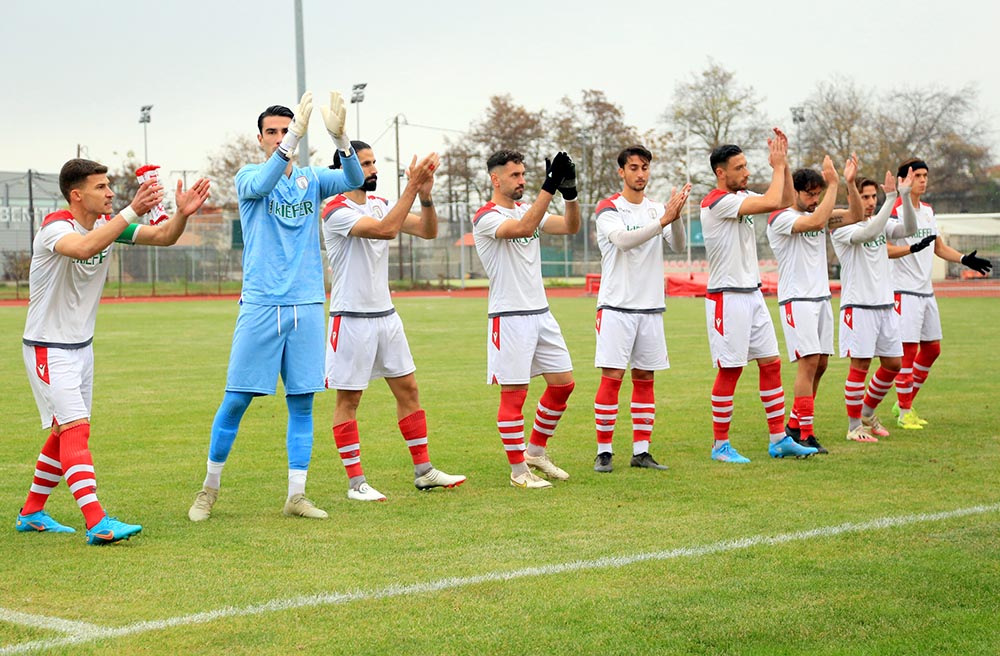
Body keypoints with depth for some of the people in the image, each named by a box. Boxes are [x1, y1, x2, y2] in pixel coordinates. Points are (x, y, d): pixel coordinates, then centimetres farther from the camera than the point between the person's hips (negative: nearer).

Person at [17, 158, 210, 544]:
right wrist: (132, 211, -48)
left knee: (65, 434, 14)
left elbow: (163, 237, -3)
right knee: (76, 429, -18)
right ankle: (98, 524, -25)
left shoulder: (108, 223, 2)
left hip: (82, 346, 9)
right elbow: (84, 248, -44)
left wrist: (182, 214, -24)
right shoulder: (55, 227, -21)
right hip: (48, 348, -9)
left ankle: (32, 513, 28)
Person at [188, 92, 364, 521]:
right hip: (260, 305, -3)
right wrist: (294, 139, -36)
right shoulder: (249, 176, 2)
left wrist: (339, 137, -28)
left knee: (302, 402, 3)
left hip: (307, 306, 3)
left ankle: (296, 495, 9)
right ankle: (210, 487, 14)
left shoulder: (311, 179, 9)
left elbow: (354, 180, -10)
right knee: (236, 400, 0)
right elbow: (261, 184, -23)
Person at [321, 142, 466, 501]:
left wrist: (425, 196, -14)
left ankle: (423, 471, 17)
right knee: (349, 400, 0)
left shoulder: (380, 204, 10)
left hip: (385, 314, 8)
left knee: (408, 390, 9)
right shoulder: (336, 211, -14)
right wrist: (412, 187, -27)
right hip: (352, 319, -8)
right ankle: (356, 482, 5)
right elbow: (385, 230, -28)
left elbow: (428, 231, 4)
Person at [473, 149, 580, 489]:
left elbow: (570, 227, 2)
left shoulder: (528, 209, 13)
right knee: (514, 394, -4)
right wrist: (549, 188, -33)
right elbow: (523, 228, -30)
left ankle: (536, 451, 25)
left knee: (563, 383, 10)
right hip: (510, 317, -8)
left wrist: (570, 192, -15)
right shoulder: (486, 217, -11)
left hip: (541, 313, 8)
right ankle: (518, 470, 5)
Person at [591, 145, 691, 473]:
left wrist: (676, 216, -22)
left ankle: (641, 450, 12)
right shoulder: (608, 209, -5)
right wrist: (663, 220, -31)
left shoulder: (656, 209, 10)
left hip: (650, 307, 5)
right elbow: (624, 240, -23)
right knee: (612, 377, -8)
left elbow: (679, 246, -3)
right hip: (616, 307, -5)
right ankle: (604, 451, -1)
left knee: (644, 378, 7)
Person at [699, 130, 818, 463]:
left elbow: (786, 200, 17)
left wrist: (783, 162, 5)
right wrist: (777, 166, -12)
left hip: (753, 294, 9)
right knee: (730, 370, -4)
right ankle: (720, 445, 6)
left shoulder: (742, 197, 11)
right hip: (727, 297, -9)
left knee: (771, 363, 7)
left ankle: (779, 439, 12)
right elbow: (772, 202, -25)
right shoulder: (718, 202, -17)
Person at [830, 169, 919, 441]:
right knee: (860, 365, -5)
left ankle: (868, 413, 28)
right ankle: (854, 426, 4)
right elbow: (869, 234, -28)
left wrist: (905, 197, -16)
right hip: (858, 304, -7)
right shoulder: (841, 227, -10)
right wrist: (891, 199, -28)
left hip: (885, 304, 7)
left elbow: (909, 229, -4)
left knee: (892, 363, 10)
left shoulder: (879, 221, 11)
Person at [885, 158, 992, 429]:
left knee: (932, 348, 10)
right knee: (908, 350, -10)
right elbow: (883, 249, -19)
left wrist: (965, 259, 8)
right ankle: (904, 412, -2)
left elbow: (940, 247, 23)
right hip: (904, 291, -8)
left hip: (926, 291, 9)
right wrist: (913, 247, -32)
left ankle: (904, 403, 22)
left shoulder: (928, 211, 15)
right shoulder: (896, 211, -10)